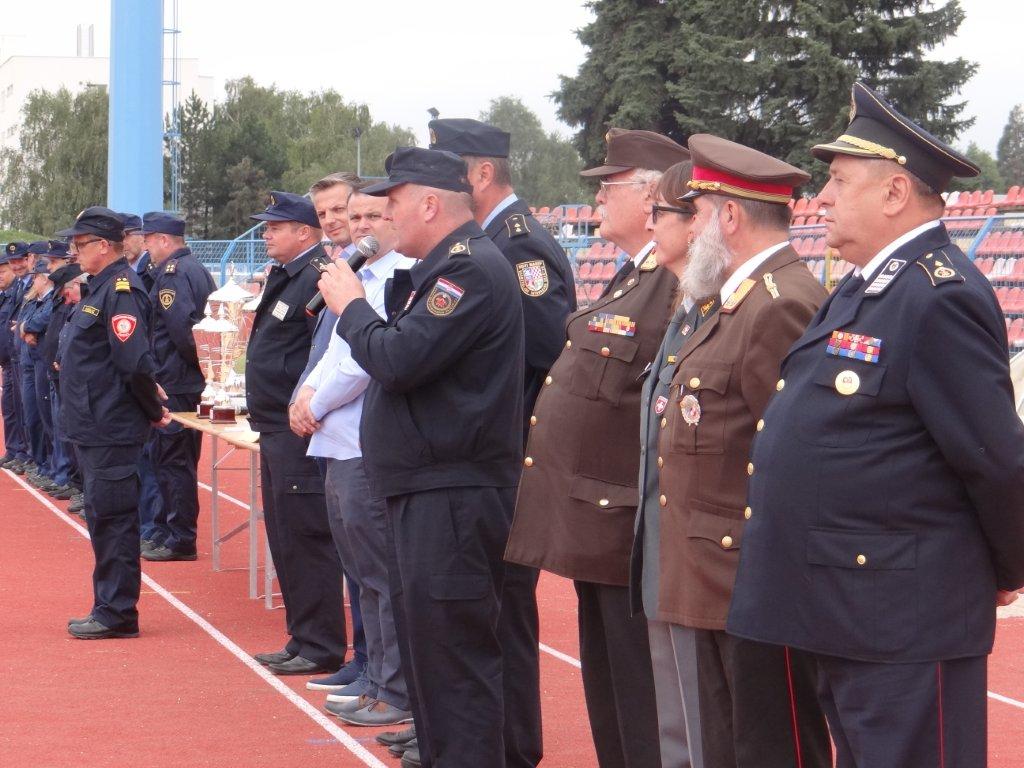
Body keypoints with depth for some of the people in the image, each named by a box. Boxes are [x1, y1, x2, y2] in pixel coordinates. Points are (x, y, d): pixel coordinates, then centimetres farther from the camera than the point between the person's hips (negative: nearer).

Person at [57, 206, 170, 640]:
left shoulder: (121, 291, -17)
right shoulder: (101, 287, 15)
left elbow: (135, 363, -23)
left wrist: (152, 411, -12)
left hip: (112, 431, -10)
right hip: (94, 426, 10)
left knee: (111, 518, -6)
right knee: (103, 518, 15)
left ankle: (117, 614, -1)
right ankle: (109, 608, 23)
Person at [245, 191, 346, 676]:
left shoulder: (319, 278, -16)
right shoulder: (285, 277, 16)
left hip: (300, 432, -11)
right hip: (277, 430, 11)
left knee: (305, 540, -6)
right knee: (285, 540, 15)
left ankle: (320, 648, 0)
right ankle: (303, 640, 23)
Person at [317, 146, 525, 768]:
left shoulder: (470, 269, -16)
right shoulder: (445, 267, 17)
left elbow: (399, 360, -23)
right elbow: (406, 353, 18)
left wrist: (351, 306, -6)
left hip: (453, 499, -11)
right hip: (428, 490, 11)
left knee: (454, 655, -8)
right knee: (427, 643, 20)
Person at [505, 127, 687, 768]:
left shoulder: (679, 285, -18)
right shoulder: (632, 279, 15)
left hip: (630, 536, -10)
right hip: (594, 530, 10)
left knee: (642, 710, -2)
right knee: (607, 696, 19)